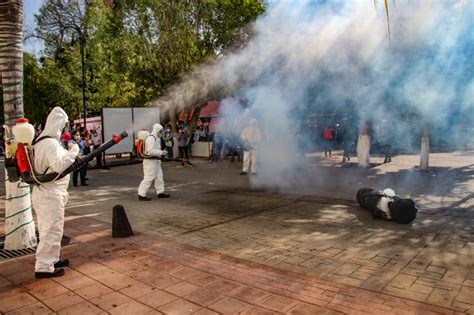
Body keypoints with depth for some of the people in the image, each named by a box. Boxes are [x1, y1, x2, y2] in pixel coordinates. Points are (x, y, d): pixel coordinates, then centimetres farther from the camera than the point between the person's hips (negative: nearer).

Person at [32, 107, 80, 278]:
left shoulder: (42, 141, 13)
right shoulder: (51, 143, -19)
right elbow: (60, 165, -31)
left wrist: (68, 153, 12)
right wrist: (73, 151, -21)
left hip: (45, 192, 11)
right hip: (50, 194, -11)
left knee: (49, 230, 21)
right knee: (52, 231, -4)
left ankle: (51, 259, 33)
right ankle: (44, 267, 3)